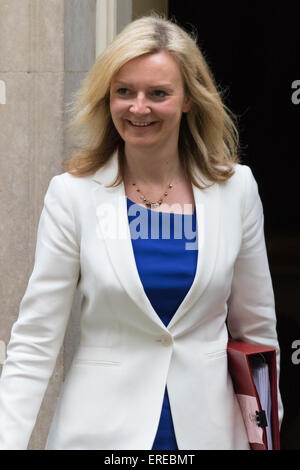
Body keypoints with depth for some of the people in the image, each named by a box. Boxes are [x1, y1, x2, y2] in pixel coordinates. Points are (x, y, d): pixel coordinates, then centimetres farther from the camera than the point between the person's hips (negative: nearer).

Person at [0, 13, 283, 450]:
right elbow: (35, 340, -9)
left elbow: (254, 326, 6)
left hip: (207, 425, 2)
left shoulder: (236, 188, -3)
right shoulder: (73, 194, -8)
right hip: (102, 427, -2)